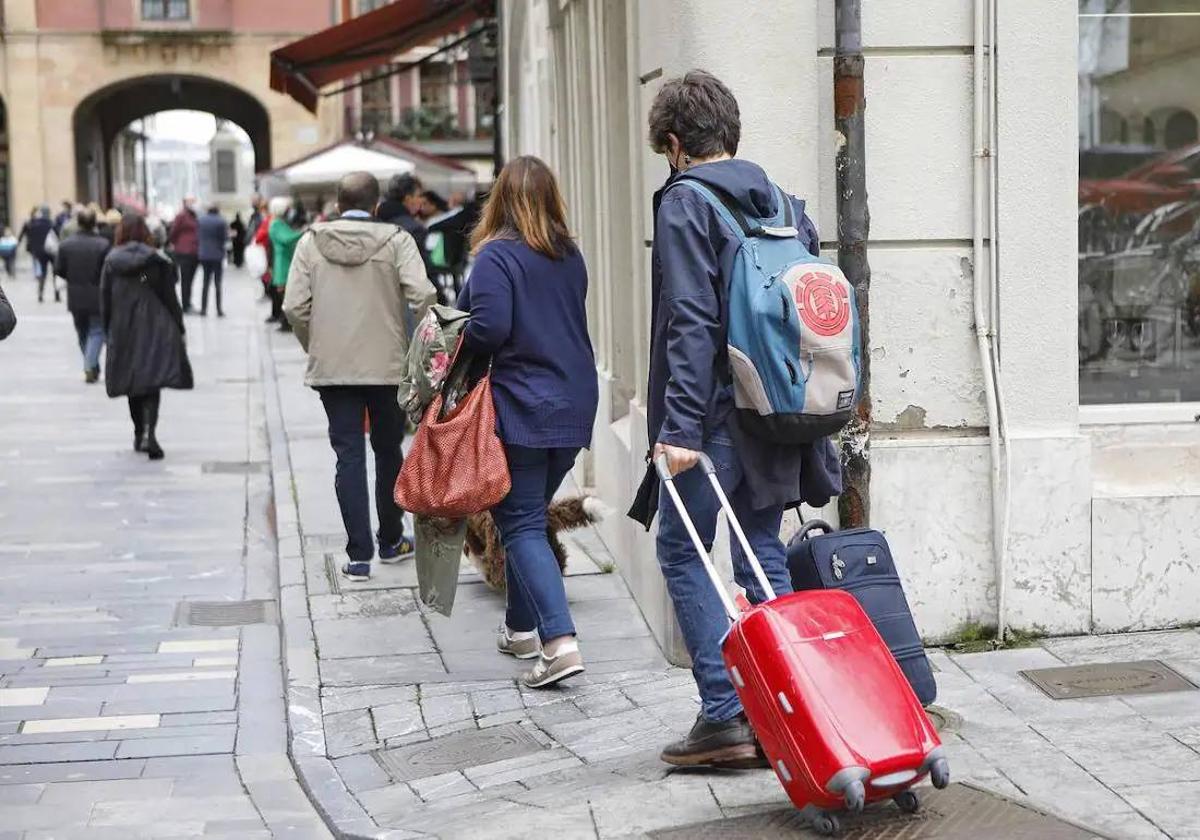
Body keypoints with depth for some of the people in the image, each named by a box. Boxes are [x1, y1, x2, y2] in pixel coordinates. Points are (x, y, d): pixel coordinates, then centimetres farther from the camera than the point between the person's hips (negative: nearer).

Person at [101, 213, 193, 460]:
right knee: (152, 382, -3)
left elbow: (105, 301, 2)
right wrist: (179, 330, 6)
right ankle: (149, 433, -21)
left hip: (123, 332, 2)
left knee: (132, 385, 16)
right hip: (154, 330, -2)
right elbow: (170, 299, -3)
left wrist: (109, 332, 11)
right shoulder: (157, 260, -6)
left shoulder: (111, 261, -2)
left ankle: (140, 434, 25)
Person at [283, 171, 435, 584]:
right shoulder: (396, 240, -5)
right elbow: (422, 296, -16)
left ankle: (358, 554, -2)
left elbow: (294, 306, -4)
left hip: (331, 367, 1)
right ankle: (391, 541, 27)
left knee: (349, 456, 3)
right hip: (389, 365, 0)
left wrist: (315, 347, 11)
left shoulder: (312, 242, 0)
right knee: (388, 451, 16)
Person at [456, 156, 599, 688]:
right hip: (574, 408, 7)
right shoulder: (571, 258, 9)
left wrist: (456, 339, -3)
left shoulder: (497, 256, -13)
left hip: (521, 410, -7)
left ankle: (560, 641, -18)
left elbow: (489, 328, -22)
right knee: (529, 515, 20)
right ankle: (521, 627, 29)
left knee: (520, 524, -5)